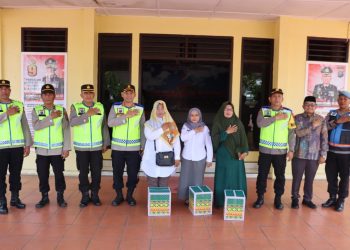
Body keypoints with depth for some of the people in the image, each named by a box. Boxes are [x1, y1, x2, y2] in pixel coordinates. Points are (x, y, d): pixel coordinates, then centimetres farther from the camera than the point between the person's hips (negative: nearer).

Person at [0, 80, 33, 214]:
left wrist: (28, 144, 5)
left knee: (16, 173, 10)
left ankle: (15, 198, 24)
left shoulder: (19, 105, 8)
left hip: (18, 146, 2)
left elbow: (25, 126, 8)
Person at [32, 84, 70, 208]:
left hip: (58, 149, -1)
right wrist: (51, 117, -18)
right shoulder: (36, 110, 5)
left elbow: (66, 130, -2)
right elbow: (36, 126, -13)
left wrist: (66, 148, -6)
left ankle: (60, 196, 21)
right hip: (42, 150, 1)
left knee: (59, 174, 5)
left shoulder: (61, 110, 1)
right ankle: (44, 197, 25)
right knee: (42, 175, 8)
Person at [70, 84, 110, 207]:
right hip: (81, 146, -1)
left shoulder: (100, 107, 5)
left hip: (97, 146, 2)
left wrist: (105, 143, 8)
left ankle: (95, 194, 22)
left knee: (96, 172, 6)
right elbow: (72, 122, -18)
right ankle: (85, 195, 20)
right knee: (83, 172, 6)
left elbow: (104, 126, 8)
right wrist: (87, 115, -26)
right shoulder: (75, 107, 0)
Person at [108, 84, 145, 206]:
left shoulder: (140, 109, 3)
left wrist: (142, 146, 5)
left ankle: (130, 195, 26)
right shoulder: (115, 107, 0)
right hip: (117, 147, 0)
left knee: (133, 173, 6)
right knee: (117, 173, 8)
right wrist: (126, 116, -22)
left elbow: (142, 129, 7)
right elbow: (110, 123, -16)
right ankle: (119, 195, 27)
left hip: (134, 148, 1)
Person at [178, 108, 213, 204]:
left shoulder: (204, 128, 0)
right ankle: (187, 198, 18)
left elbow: (209, 144, 1)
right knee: (186, 179, 3)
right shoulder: (185, 126, 4)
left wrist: (209, 159, -1)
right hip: (187, 158, 1)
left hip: (200, 158, -1)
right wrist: (194, 131, -15)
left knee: (197, 179, 0)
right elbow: (183, 138, -15)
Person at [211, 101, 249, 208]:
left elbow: (243, 138, 0)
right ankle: (220, 202, 12)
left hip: (236, 154, 2)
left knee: (237, 178, 2)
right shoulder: (217, 123, 1)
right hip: (223, 155, -1)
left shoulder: (238, 122, 5)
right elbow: (215, 138, -8)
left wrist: (244, 151, -12)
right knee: (222, 178, 2)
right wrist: (226, 132, -17)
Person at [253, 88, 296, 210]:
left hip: (281, 151, 1)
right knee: (262, 175, 7)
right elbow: (260, 123, -18)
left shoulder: (288, 112, 2)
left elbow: (291, 133, 1)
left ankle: (278, 198, 24)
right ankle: (260, 198, 21)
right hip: (265, 150, 0)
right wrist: (276, 117, -18)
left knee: (280, 176, 8)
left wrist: (291, 150, -3)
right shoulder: (263, 110, 1)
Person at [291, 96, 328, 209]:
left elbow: (324, 138, 2)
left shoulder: (321, 119, 3)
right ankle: (295, 198, 22)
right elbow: (298, 133, -14)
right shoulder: (297, 118, -1)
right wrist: (312, 126, -18)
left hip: (314, 155, 1)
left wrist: (323, 154, -1)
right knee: (297, 178, 7)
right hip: (299, 154, -1)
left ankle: (307, 199, 28)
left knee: (310, 179, 11)